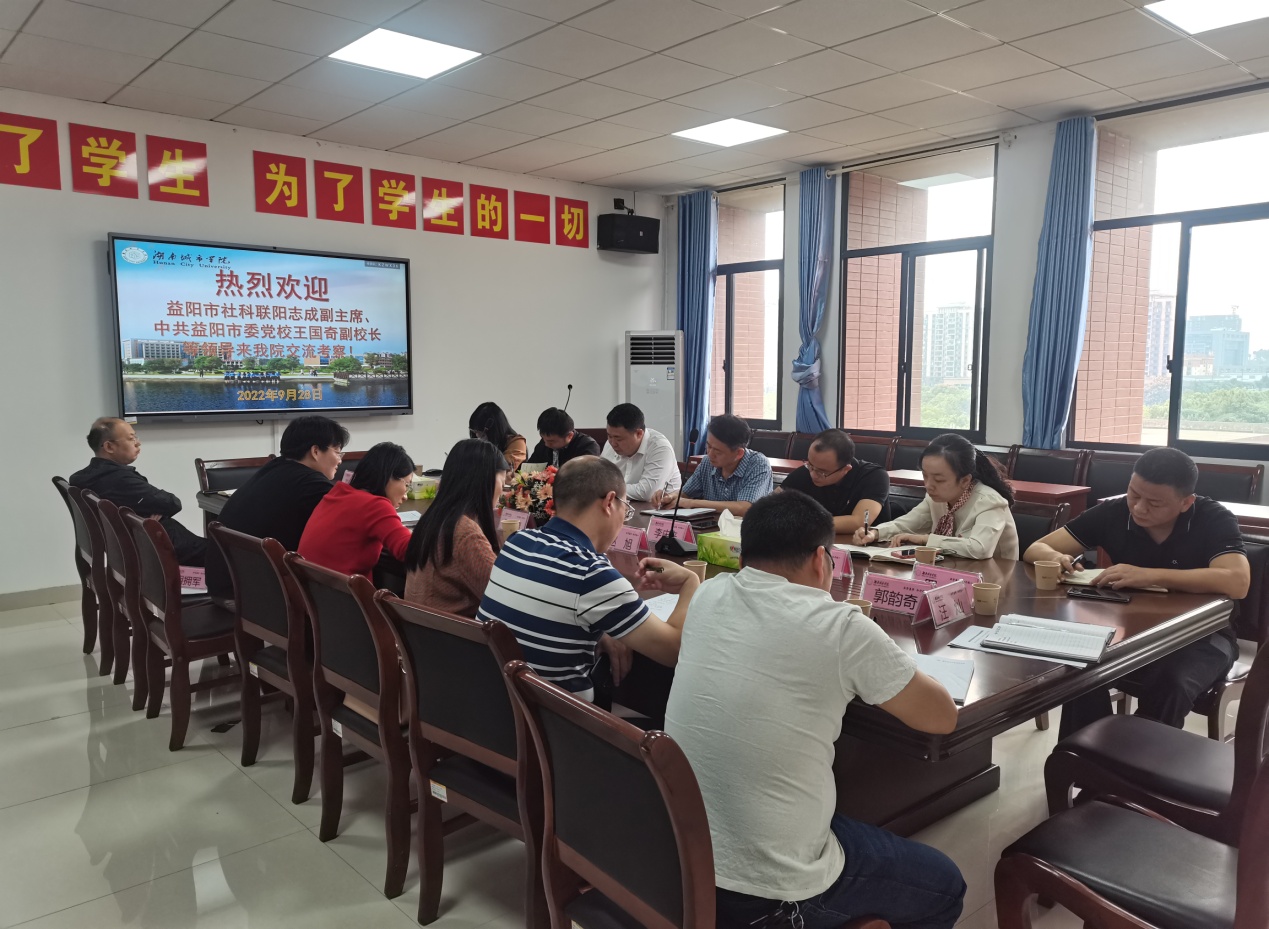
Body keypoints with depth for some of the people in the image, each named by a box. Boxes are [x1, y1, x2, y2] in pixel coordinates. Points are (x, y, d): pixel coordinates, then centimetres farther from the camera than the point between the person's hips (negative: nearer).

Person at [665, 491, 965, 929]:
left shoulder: (708, 597, -2)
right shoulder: (840, 628, -19)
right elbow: (943, 717, -3)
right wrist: (865, 669, 12)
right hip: (767, 891, -6)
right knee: (943, 886, 21)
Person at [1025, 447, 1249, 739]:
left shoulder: (1214, 520, -15)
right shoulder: (1113, 512, -9)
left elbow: (1237, 582, -34)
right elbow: (1036, 550, -5)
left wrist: (1149, 576, -41)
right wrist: (1055, 557, -30)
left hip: (1200, 635, -2)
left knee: (1170, 685, -33)